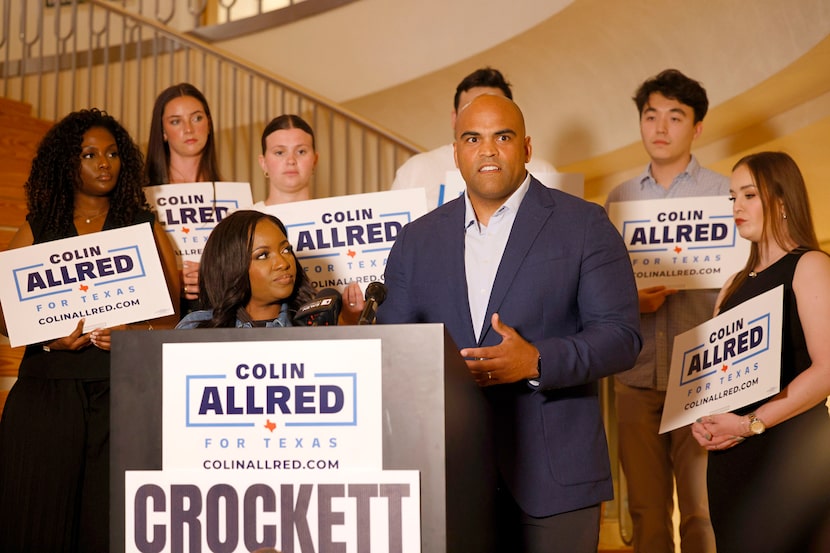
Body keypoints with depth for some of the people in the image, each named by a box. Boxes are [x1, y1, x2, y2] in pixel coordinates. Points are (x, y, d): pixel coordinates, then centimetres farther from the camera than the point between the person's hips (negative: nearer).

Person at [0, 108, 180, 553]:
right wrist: (48, 337, -10)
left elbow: (174, 315, 6)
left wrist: (134, 333, -12)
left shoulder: (146, 229, 12)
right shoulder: (37, 232, 12)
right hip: (47, 393, 1)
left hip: (123, 393, 0)